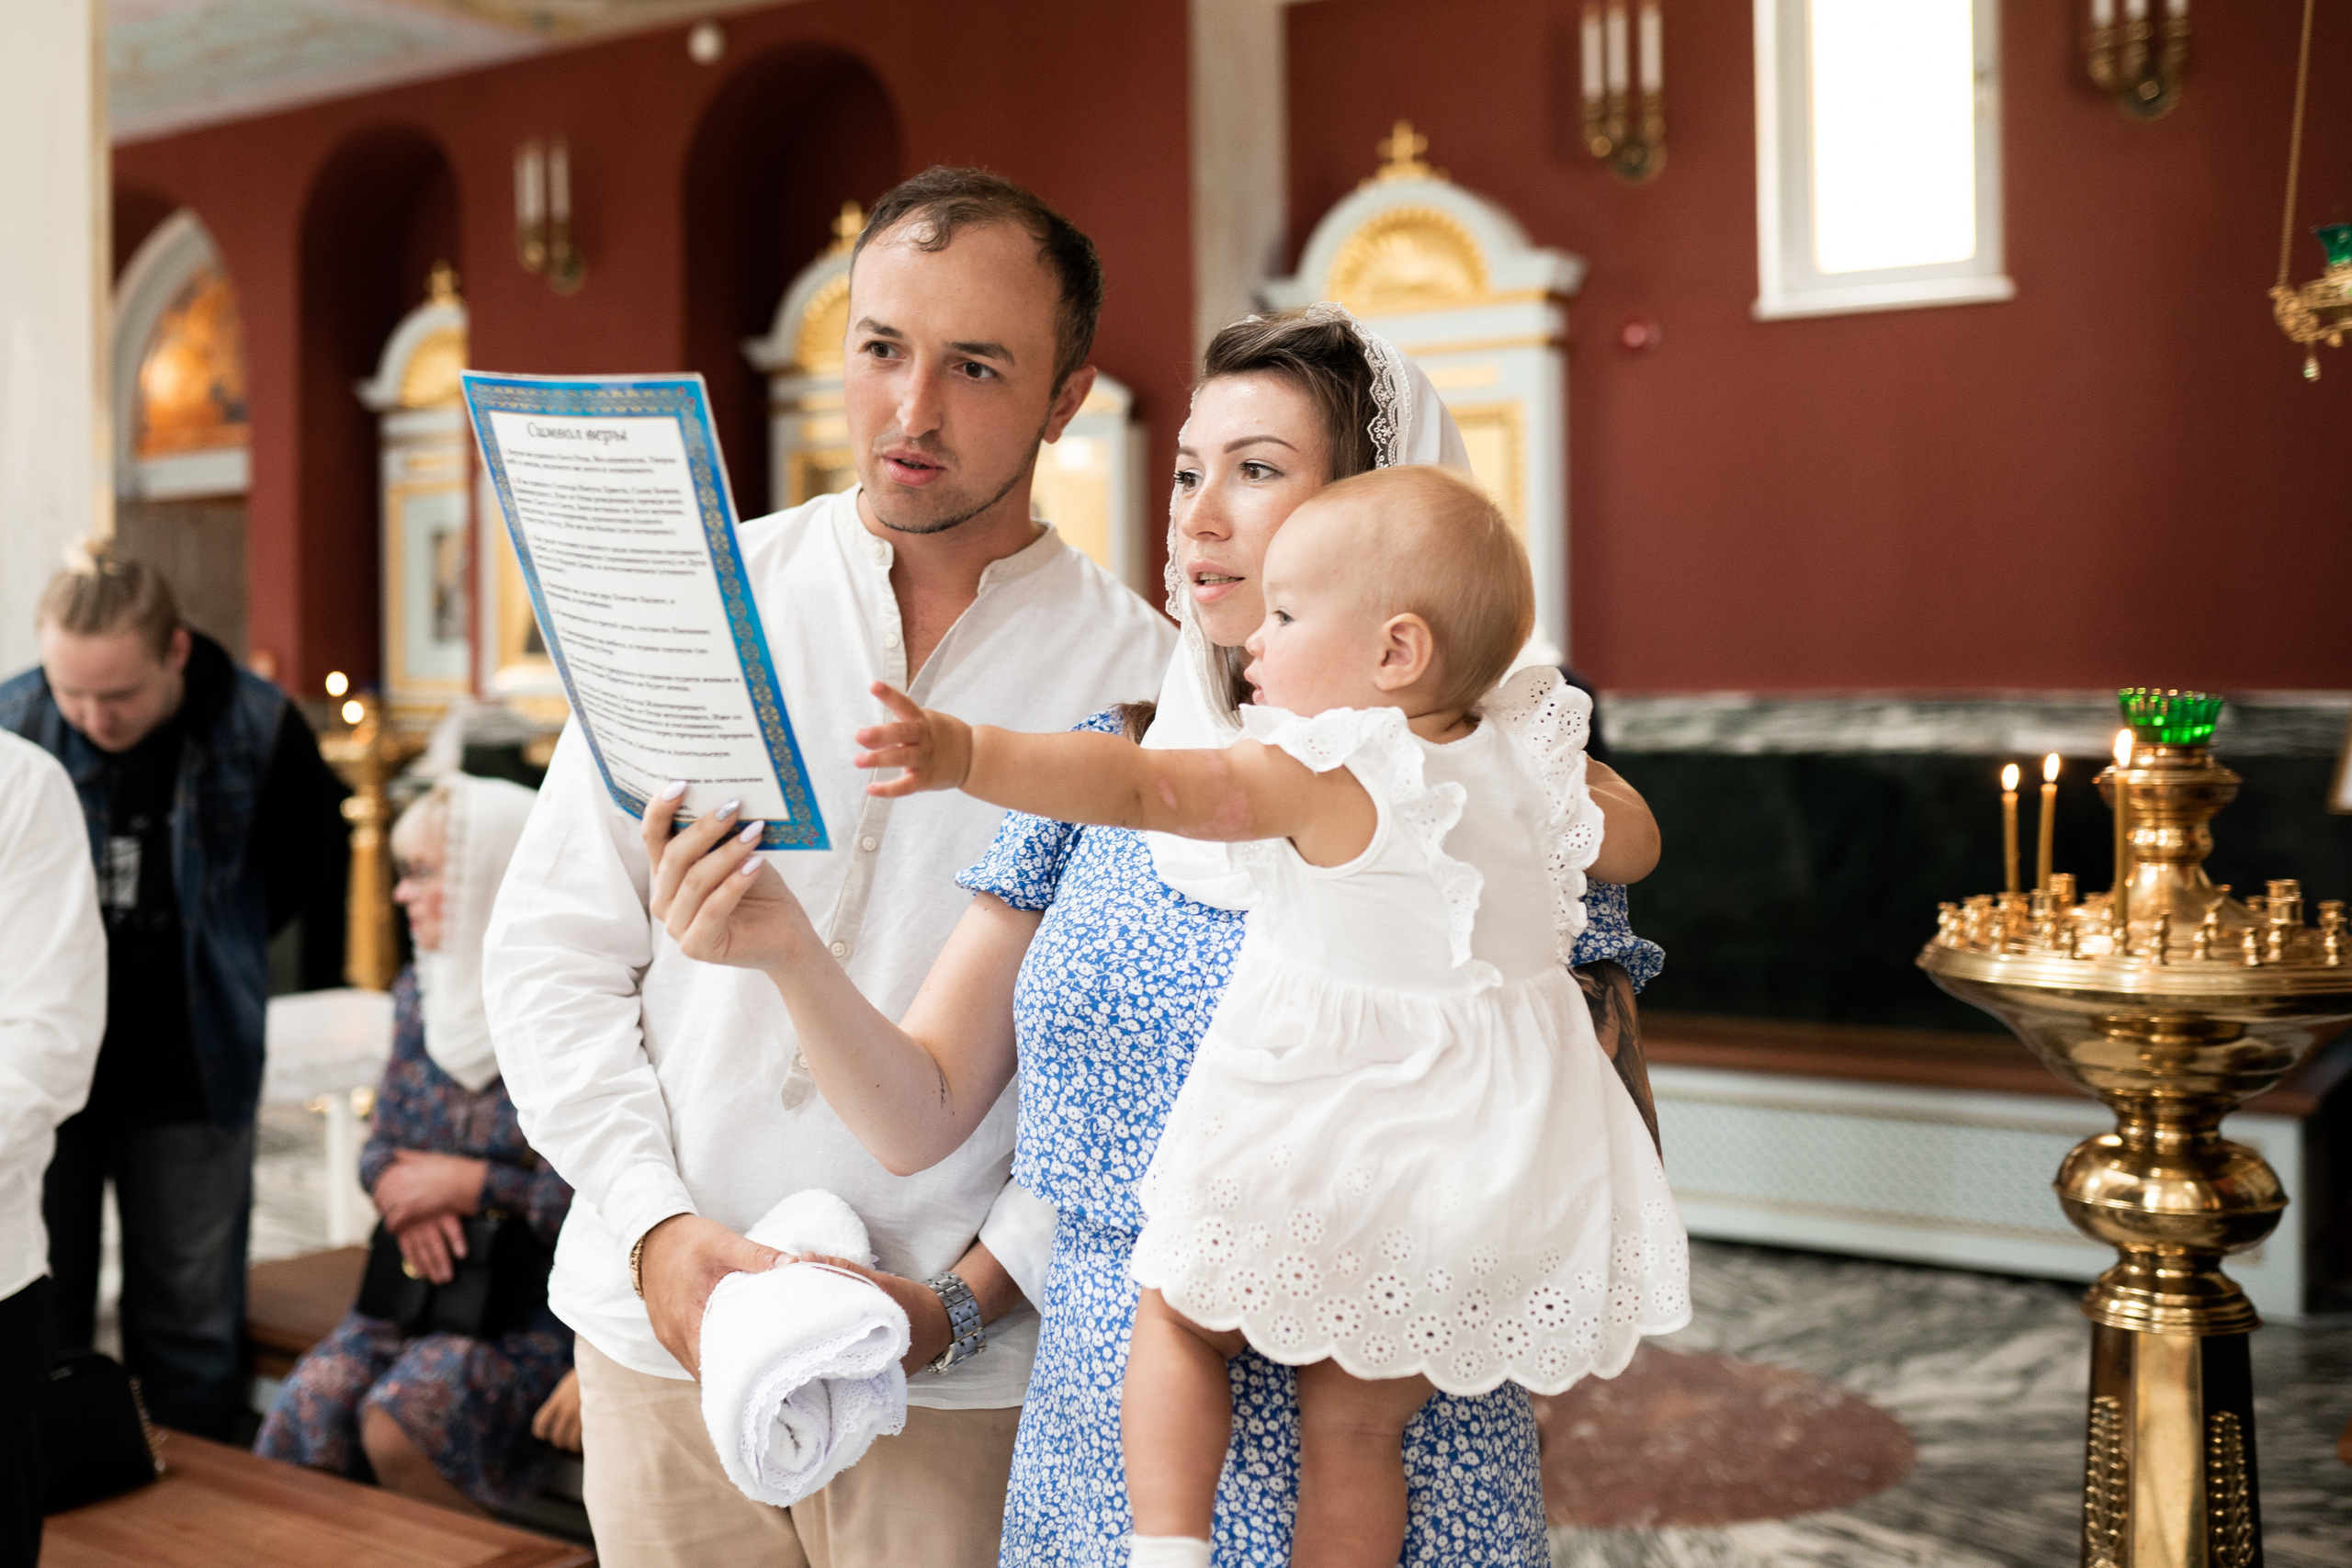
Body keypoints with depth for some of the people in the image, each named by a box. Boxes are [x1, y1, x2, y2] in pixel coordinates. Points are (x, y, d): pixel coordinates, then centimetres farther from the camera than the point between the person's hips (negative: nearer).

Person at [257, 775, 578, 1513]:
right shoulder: (421, 993, 11)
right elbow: (383, 1144, 17)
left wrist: (469, 1183, -14)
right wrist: (405, 1197, -6)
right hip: (423, 1276, 6)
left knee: (404, 1416, -27)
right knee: (307, 1409, -18)